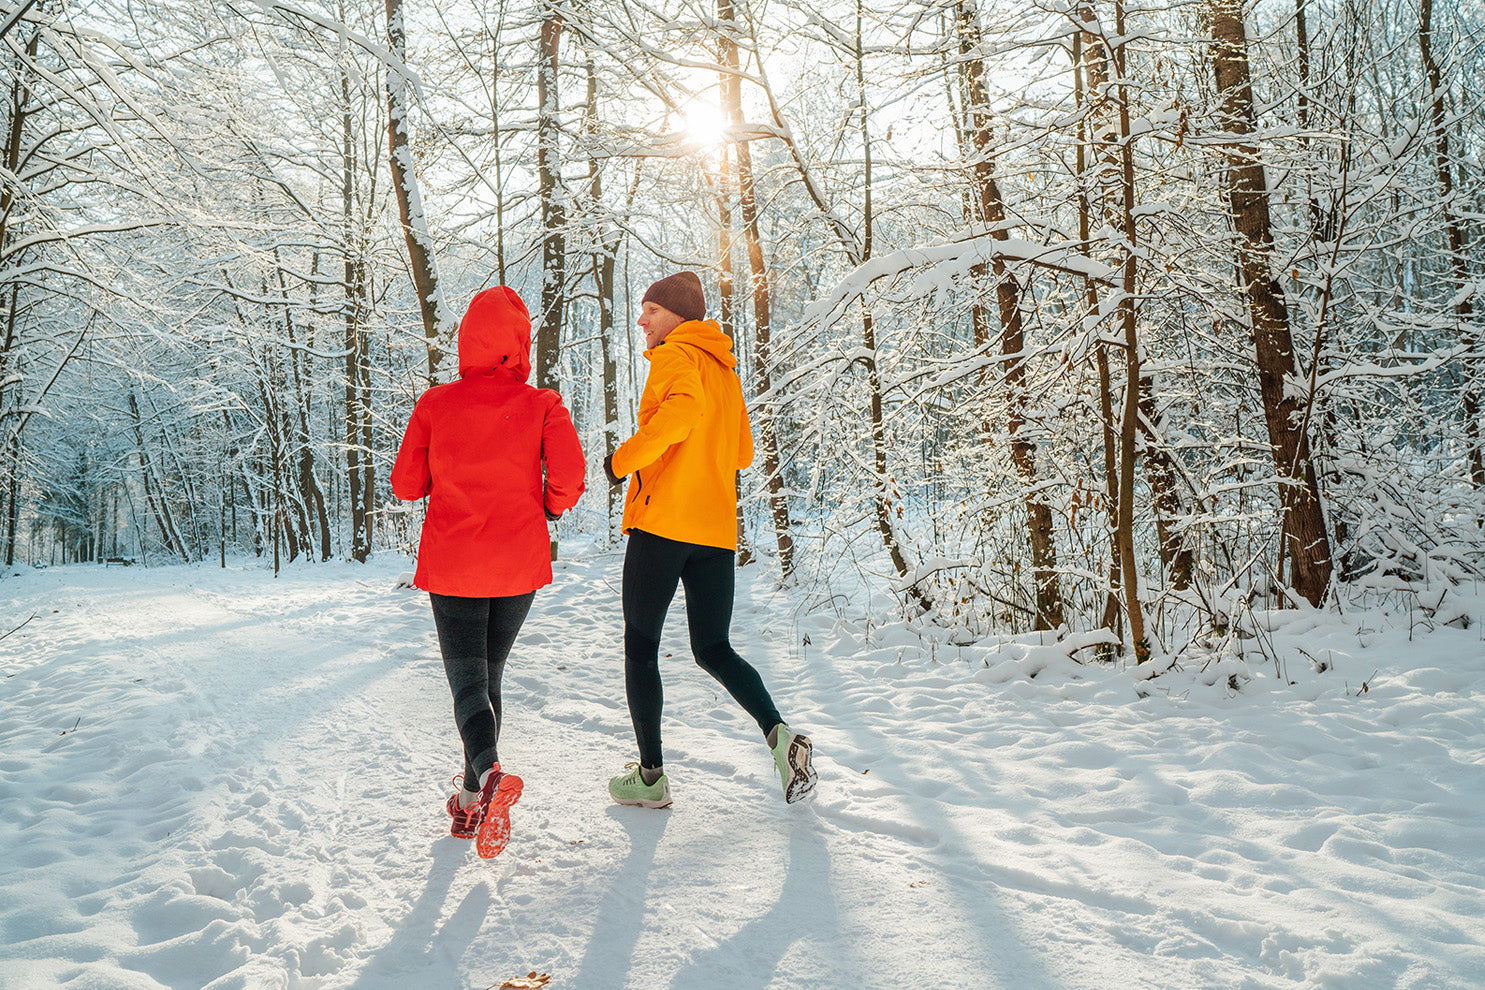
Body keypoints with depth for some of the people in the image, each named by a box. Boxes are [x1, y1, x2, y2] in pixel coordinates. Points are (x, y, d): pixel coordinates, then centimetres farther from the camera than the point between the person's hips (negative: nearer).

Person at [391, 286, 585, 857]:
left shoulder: (435, 405, -1)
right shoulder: (542, 405, -4)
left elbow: (406, 485, 2)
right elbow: (569, 476, -14)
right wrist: (548, 508, 7)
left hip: (451, 563, -1)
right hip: (520, 564, 1)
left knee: (467, 683, 2)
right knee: (489, 674, 17)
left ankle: (490, 773, -27)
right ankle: (471, 804, 24)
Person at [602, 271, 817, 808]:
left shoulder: (676, 356, -4)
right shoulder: (724, 369, 20)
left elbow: (683, 409, -26)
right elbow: (742, 452, 23)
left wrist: (625, 457, -15)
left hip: (663, 521, -7)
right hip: (717, 527, 7)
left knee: (640, 647, 5)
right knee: (713, 650, 14)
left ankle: (650, 775, 9)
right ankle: (778, 732, -8)